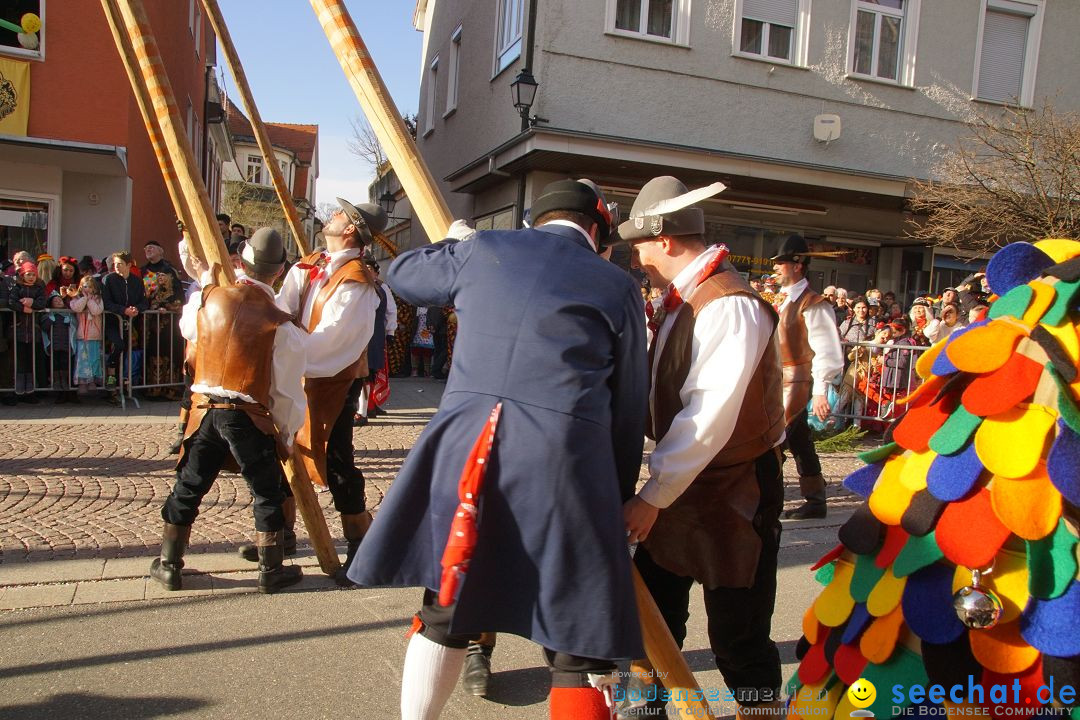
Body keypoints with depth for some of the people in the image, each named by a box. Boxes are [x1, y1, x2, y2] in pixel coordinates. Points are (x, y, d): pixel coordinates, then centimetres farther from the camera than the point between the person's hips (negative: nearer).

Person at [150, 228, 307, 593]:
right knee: (268, 494, 10)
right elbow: (286, 392, -8)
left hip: (204, 409, 4)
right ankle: (271, 571, 17)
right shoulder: (281, 325, -12)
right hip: (249, 417, -4)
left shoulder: (206, 299, -1)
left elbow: (187, 327, 23)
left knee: (187, 488, 17)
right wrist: (285, 434, 5)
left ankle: (168, 566, 27)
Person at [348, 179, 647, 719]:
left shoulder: (483, 249, 15)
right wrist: (621, 493, 22)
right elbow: (628, 405, 11)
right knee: (580, 643, 7)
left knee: (445, 611, 21)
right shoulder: (617, 286, 10)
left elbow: (401, 274, 32)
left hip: (463, 448, 3)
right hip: (564, 460, -2)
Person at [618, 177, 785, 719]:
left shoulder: (728, 306, -22)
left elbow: (709, 418, -27)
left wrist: (652, 498, -24)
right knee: (653, 610, 18)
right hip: (681, 481, 9)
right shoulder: (680, 300, 8)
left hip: (735, 490, -9)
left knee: (737, 635, 1)